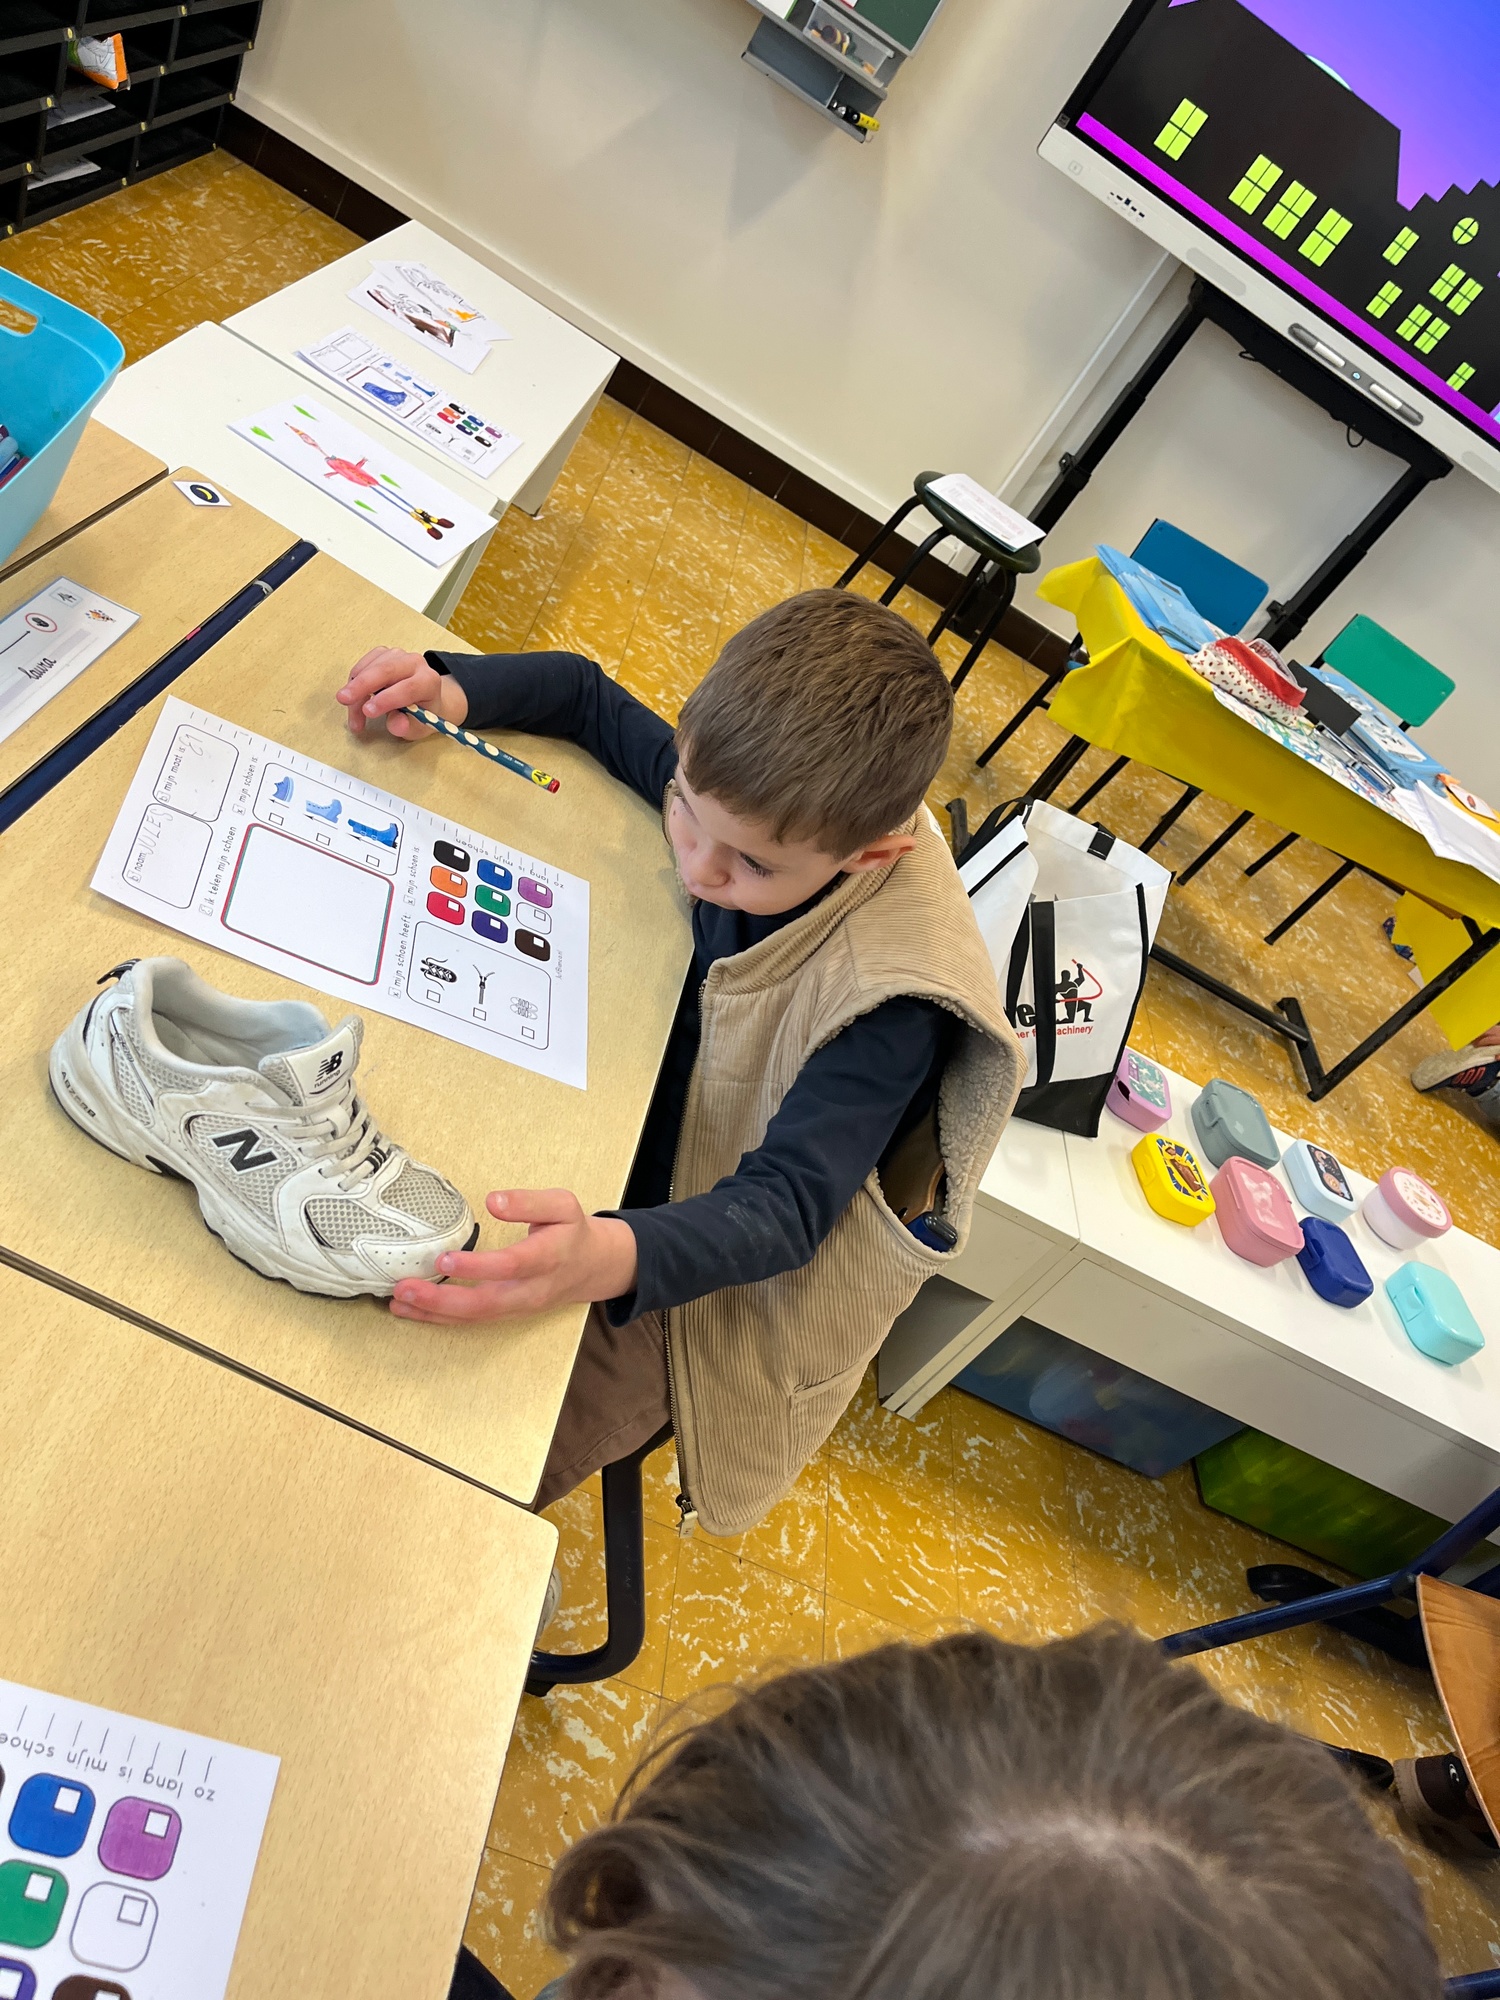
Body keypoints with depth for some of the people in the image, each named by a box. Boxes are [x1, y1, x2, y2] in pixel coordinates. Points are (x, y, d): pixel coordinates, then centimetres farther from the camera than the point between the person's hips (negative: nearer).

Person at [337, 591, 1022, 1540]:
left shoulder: (893, 998, -32)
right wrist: (453, 690, -17)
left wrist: (609, 1258, -56)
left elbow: (783, 1206, -36)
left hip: (714, 1271, -6)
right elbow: (593, 698, 1)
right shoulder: (748, 791, -15)